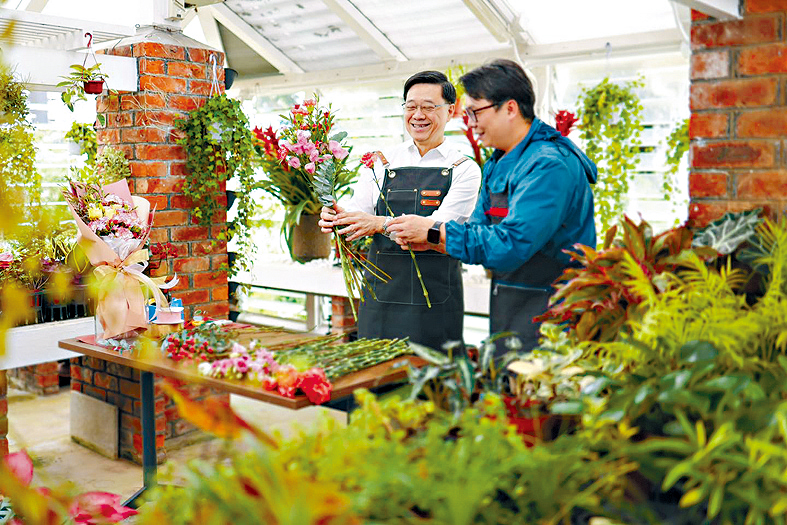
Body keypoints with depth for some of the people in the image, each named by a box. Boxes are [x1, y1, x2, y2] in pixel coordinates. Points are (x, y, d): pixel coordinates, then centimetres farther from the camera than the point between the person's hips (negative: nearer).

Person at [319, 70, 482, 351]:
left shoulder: (465, 169, 1)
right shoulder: (381, 162, 10)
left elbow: (440, 228, -12)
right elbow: (358, 210, 4)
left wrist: (380, 224, -26)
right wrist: (335, 218, -20)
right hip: (380, 297, 2)